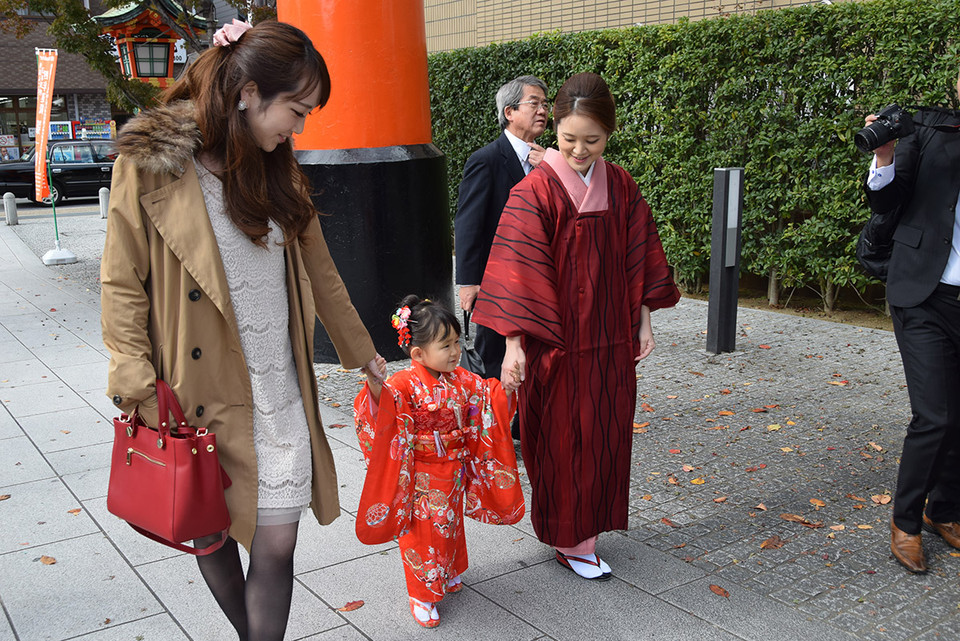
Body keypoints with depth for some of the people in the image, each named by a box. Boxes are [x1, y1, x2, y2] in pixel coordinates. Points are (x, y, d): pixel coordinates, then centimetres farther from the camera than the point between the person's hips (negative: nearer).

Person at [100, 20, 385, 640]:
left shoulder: (279, 169, 7)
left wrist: (364, 354, 21)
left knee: (276, 542, -1)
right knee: (211, 534, 13)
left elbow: (319, 273, 15)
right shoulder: (151, 163, -9)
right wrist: (142, 393, -12)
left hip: (277, 391, 4)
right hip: (199, 391, -3)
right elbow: (123, 284, -7)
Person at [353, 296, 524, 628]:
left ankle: (447, 573, 47)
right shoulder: (405, 384, -21)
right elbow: (386, 404, -37)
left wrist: (504, 387, -8)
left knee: (450, 522, 23)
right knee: (423, 530, 4)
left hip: (454, 470, 6)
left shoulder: (461, 379, 0)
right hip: (421, 475, -6)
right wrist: (375, 383, -57)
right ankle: (422, 594, 20)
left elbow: (486, 397, 12)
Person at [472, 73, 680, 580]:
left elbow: (637, 259, 10)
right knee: (564, 438, 5)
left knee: (605, 433, 12)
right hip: (557, 339, -5)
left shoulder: (620, 187, 4)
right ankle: (570, 539, 21)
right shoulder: (536, 191, -12)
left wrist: (644, 322, 10)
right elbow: (520, 269, -16)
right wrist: (515, 341, -19)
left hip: (610, 338, 5)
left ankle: (587, 522, 30)